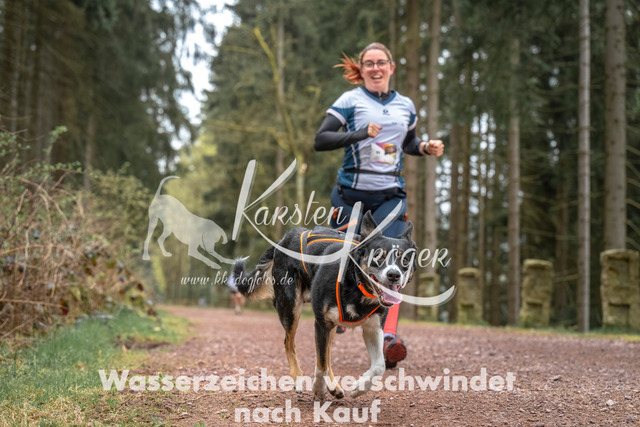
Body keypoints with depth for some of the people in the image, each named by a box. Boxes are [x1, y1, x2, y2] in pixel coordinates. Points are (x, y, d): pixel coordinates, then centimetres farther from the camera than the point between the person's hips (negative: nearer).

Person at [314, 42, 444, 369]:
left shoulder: (405, 105, 13)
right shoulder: (350, 100, 0)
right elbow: (320, 140, -8)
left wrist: (427, 147, 7)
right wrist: (359, 134, -20)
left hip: (391, 194, 2)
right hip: (352, 191, -2)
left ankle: (389, 336, -21)